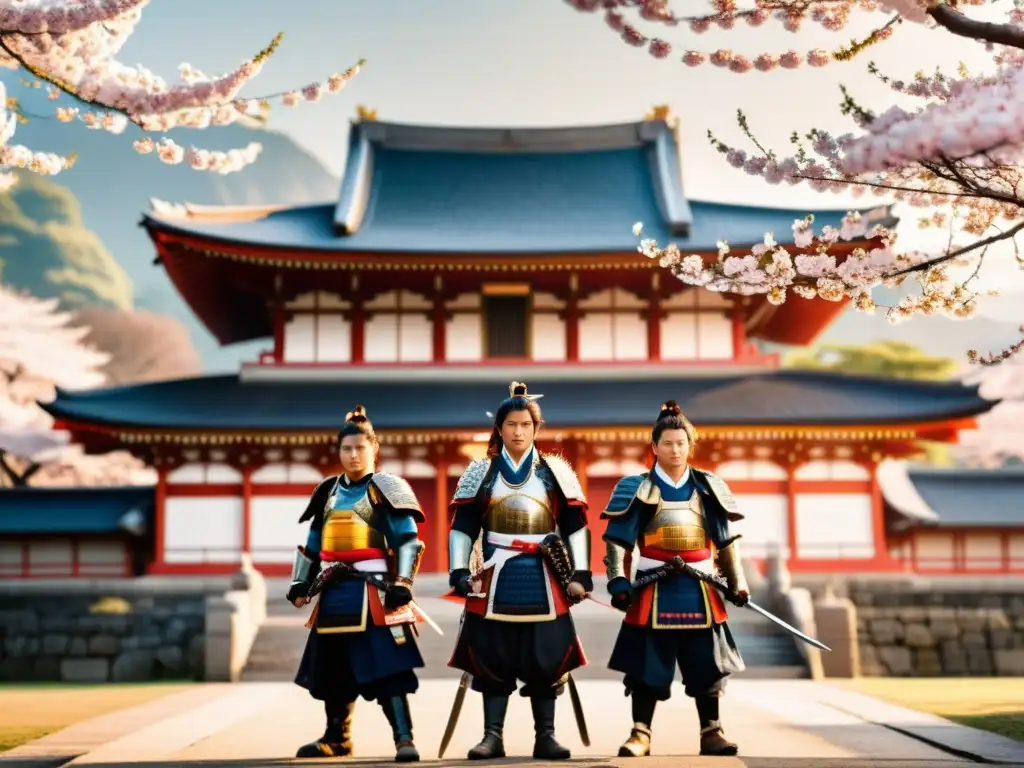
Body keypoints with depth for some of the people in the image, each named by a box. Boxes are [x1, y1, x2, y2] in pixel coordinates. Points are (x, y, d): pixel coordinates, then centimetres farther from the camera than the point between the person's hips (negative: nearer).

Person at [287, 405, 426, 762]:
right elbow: (313, 542, 20)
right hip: (334, 591, 6)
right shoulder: (328, 491, 15)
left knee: (386, 666, -12)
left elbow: (408, 540, -7)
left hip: (373, 589, -6)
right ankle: (336, 738, 27)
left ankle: (404, 739, -9)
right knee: (332, 668, 13)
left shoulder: (385, 489, -2)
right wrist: (301, 582, 14)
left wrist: (402, 583, -16)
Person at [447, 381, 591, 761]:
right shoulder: (481, 472, 6)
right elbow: (462, 527, 6)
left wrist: (580, 573, 0)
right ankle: (492, 735, 8)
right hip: (497, 578, 0)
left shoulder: (556, 471, 6)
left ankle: (545, 736, 10)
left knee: (545, 656, 2)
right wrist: (459, 571, -5)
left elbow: (576, 527, 7)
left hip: (543, 578, 0)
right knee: (493, 656, 1)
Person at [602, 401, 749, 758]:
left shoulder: (707, 488, 6)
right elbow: (618, 541, -5)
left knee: (706, 663, 6)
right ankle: (640, 734, 11)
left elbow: (726, 541, 12)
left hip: (699, 589, 2)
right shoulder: (638, 489, -2)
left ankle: (711, 732, 16)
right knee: (648, 664, 1)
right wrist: (618, 581, -15)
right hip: (655, 589, -2)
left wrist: (737, 581, 6)